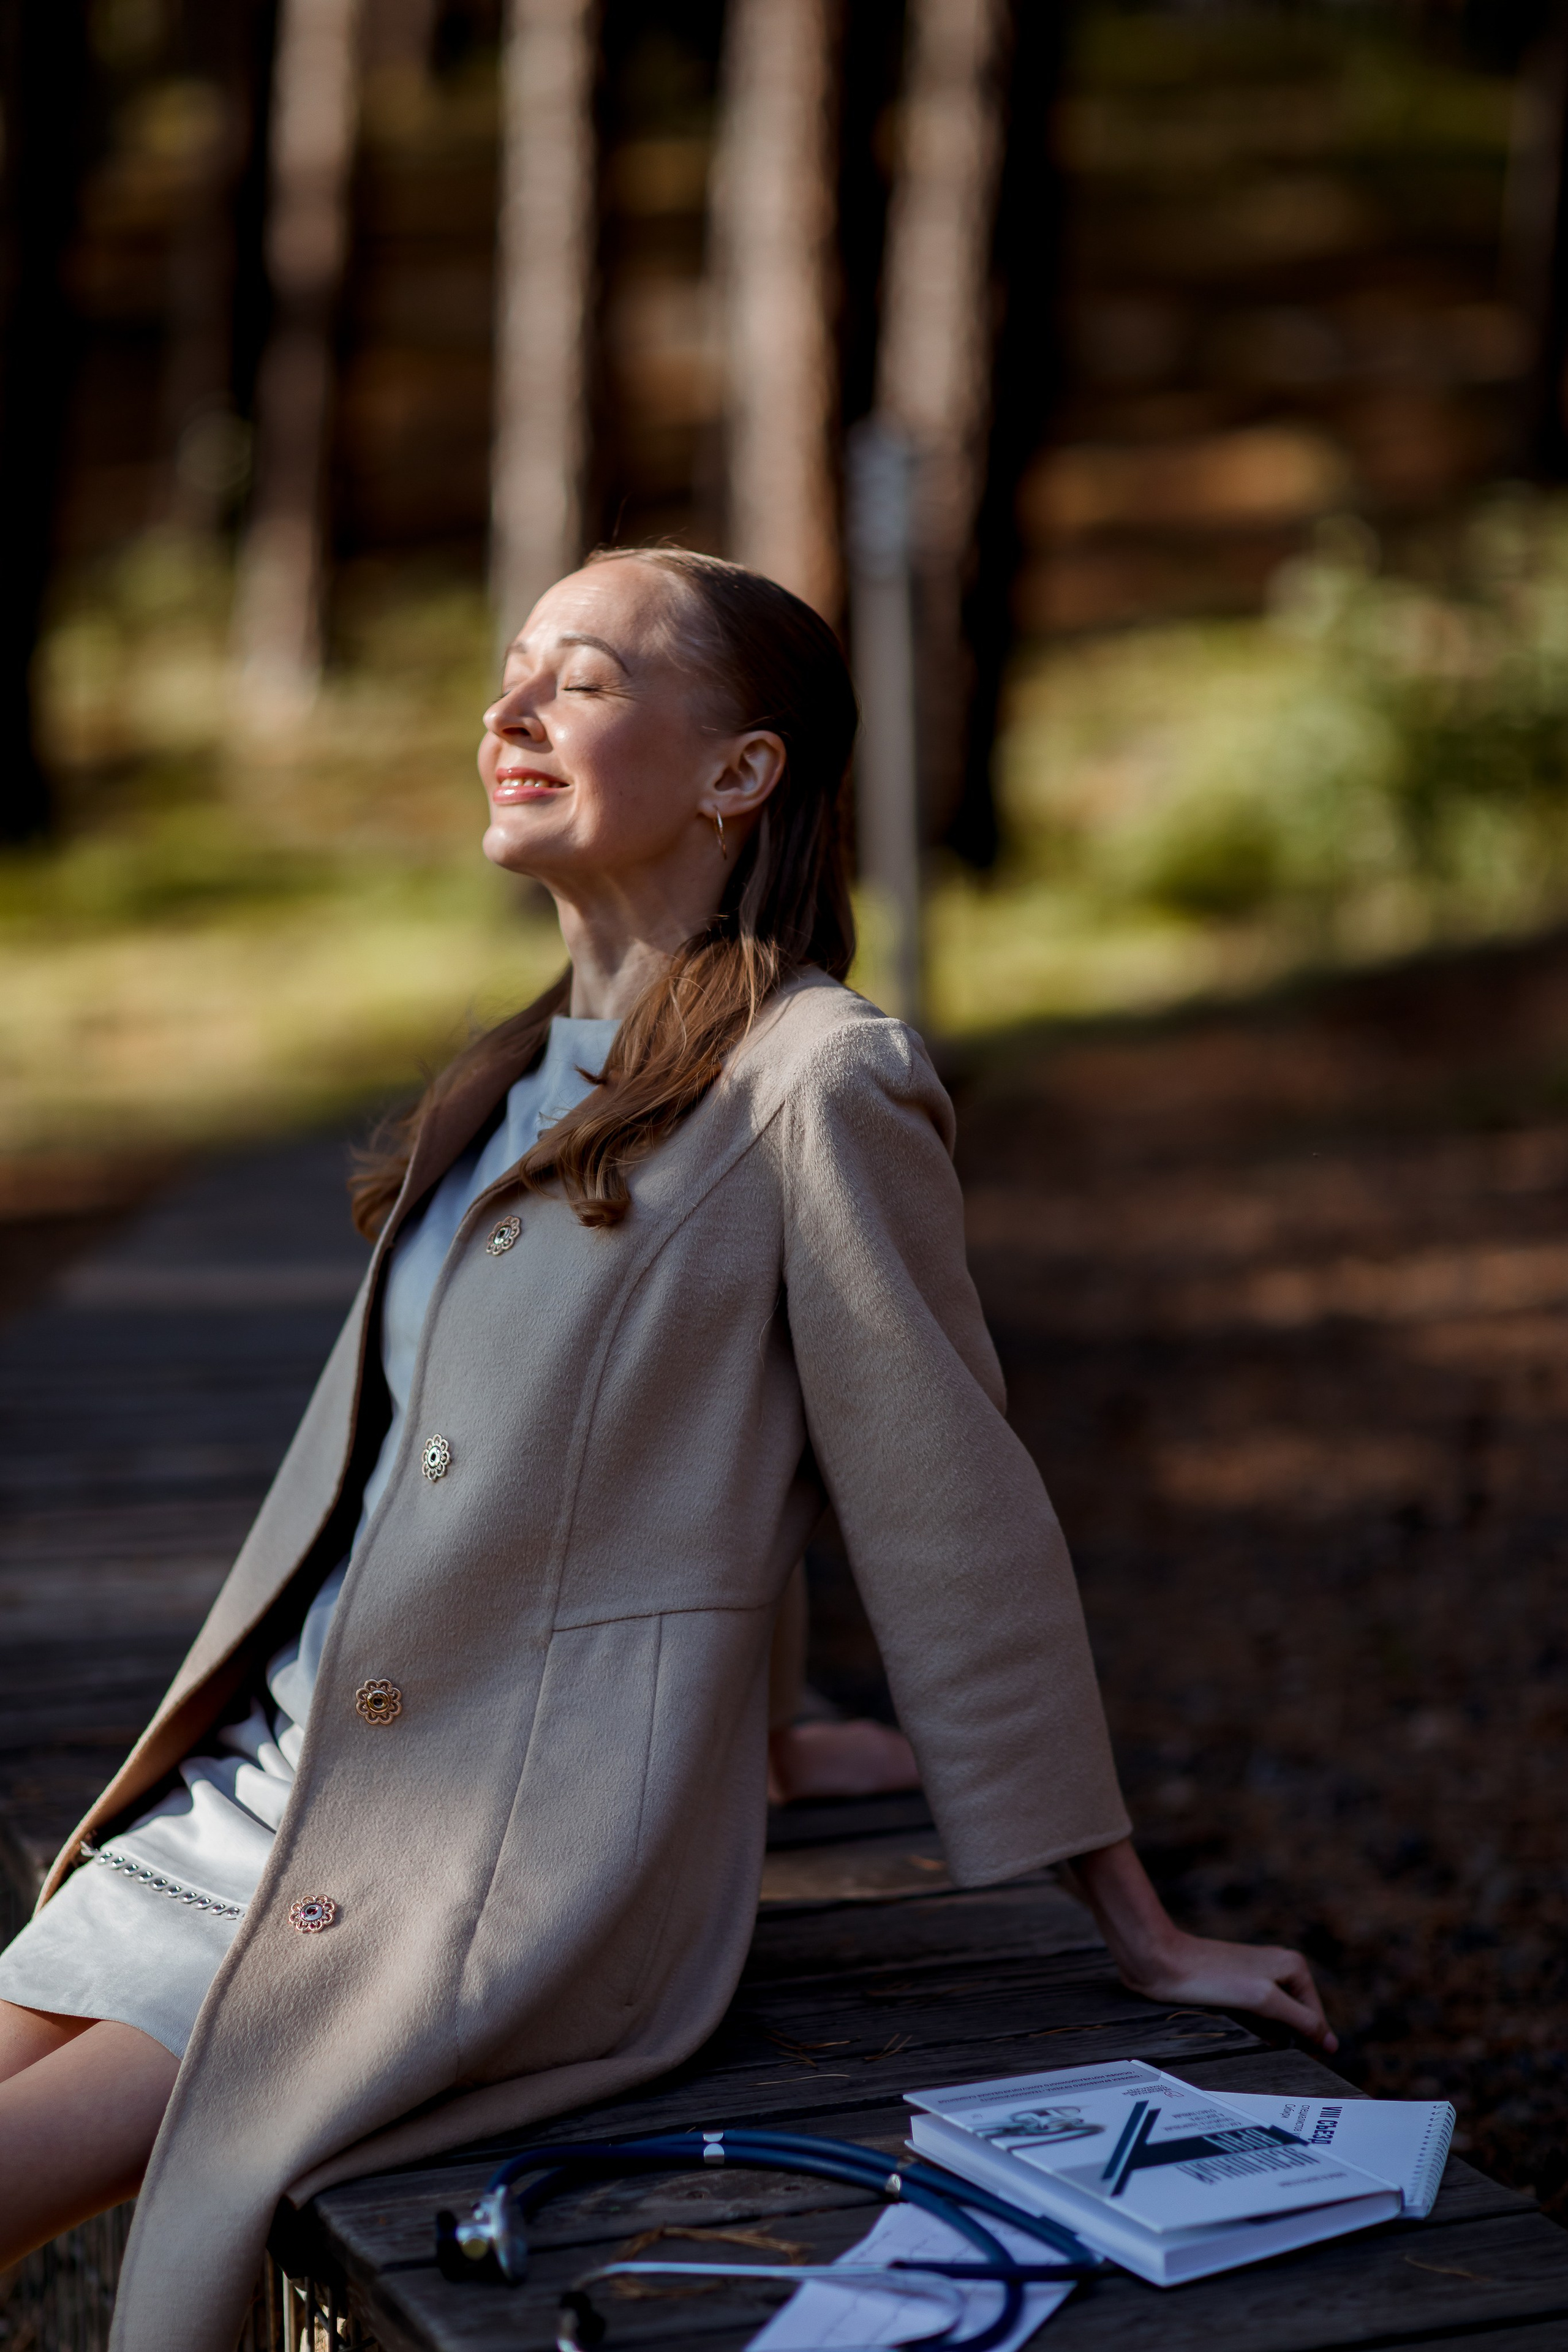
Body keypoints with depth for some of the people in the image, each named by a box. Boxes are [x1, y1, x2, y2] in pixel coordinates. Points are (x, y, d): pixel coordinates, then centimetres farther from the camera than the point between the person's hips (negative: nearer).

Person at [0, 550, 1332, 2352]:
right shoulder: (530, 1079, 13)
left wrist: (1135, 1934, -4)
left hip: (526, 1854, -8)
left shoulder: (813, 1084, -13)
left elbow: (952, 1519, -10)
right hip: (263, 1791, 8)